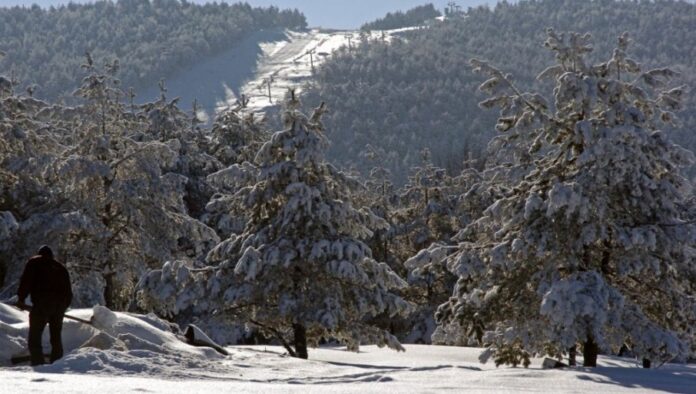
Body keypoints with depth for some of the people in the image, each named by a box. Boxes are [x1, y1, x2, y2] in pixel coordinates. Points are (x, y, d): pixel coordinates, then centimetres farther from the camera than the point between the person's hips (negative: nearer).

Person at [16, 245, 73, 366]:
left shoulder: (34, 262, 10)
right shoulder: (60, 267, 25)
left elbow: (26, 281, -5)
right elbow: (68, 291, 22)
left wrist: (21, 298, -5)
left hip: (41, 304, -5)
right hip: (59, 305, 5)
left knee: (34, 337, -5)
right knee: (56, 338, 14)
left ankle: (37, 364, -18)